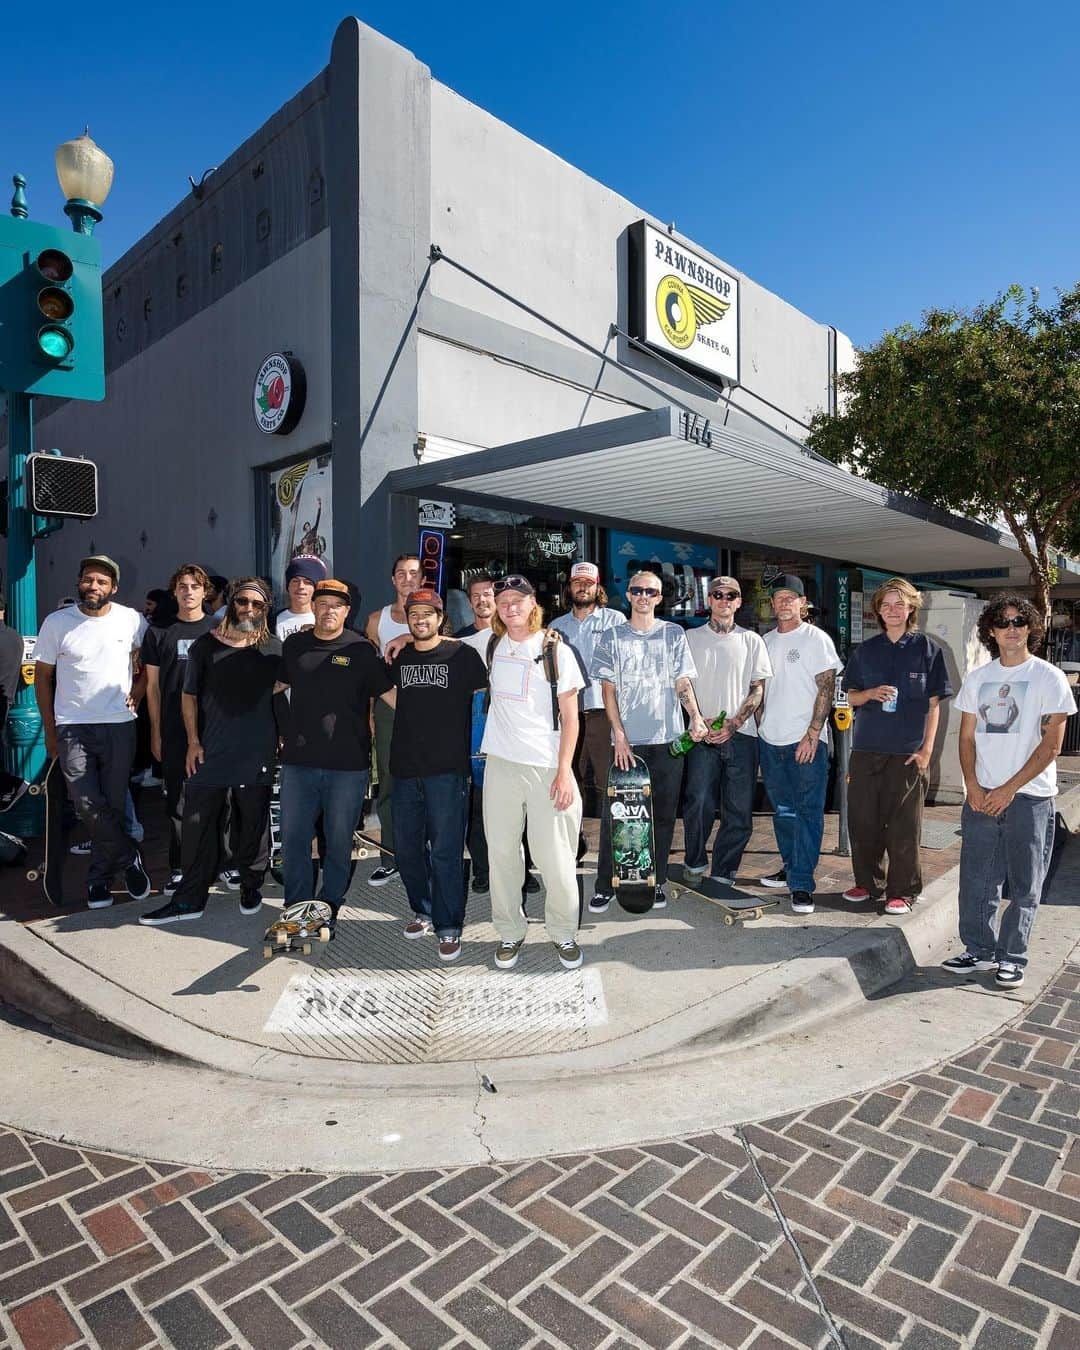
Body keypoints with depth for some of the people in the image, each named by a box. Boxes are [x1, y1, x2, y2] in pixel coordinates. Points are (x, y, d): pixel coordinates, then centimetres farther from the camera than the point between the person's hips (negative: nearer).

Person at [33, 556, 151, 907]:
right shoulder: (56, 622, -1)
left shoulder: (132, 620, 0)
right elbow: (42, 676, 6)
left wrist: (138, 689, 0)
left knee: (113, 806, 4)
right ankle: (129, 858, 11)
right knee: (88, 806, -11)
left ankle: (100, 878, 21)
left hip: (119, 726, 0)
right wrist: (50, 730, 4)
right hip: (71, 728, 0)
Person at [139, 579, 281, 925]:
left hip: (256, 753, 0)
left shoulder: (274, 650, 4)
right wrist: (193, 741, 1)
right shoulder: (205, 645, 5)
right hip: (209, 751, 1)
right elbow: (189, 695, 7)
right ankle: (190, 899, 14)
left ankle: (251, 886, 28)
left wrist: (279, 737, 4)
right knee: (197, 823, 3)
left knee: (253, 823, 9)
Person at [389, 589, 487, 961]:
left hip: (447, 767, -5)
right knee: (407, 847, 13)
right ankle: (424, 911, 32)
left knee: (446, 851, -2)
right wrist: (417, 721, 14)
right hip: (405, 765, 5)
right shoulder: (399, 657, 11)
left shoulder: (461, 655, -2)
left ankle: (449, 927, 10)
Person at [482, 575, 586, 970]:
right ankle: (510, 933, 24)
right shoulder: (493, 646, 8)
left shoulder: (556, 651, -2)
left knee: (555, 857, -1)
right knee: (502, 852, 7)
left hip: (547, 768, -3)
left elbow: (570, 717, -3)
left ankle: (564, 934, 20)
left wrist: (564, 771, -10)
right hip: (501, 764, 4)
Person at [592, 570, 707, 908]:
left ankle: (657, 881, 19)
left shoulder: (673, 634, 9)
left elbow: (683, 683, 6)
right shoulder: (612, 637, 7)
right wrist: (619, 734, -7)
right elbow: (609, 689, 3)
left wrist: (696, 717, -12)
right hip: (626, 740, -1)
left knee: (663, 813, 6)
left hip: (667, 739, 1)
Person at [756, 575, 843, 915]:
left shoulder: (816, 639, -4)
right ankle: (791, 869, 28)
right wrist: (761, 725, 9)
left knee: (808, 812, -5)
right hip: (770, 739, 6)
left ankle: (802, 885, -2)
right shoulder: (766, 641, 13)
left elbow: (827, 688, -9)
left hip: (807, 741, -6)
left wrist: (812, 734, -15)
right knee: (783, 811, 15)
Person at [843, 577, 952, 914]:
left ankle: (902, 891, 15)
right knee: (862, 821, 8)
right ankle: (868, 882, 24)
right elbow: (851, 697, 12)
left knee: (904, 826, 2)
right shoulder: (865, 651, 9)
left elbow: (933, 705, 2)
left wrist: (927, 749, -5)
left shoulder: (928, 649, 2)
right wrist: (871, 693, -10)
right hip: (866, 748, 3)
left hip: (908, 752, -3)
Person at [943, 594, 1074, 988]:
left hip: (1029, 797, -3)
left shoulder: (1049, 678, -3)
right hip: (981, 796, 4)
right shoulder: (976, 679, 9)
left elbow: (1051, 744, -7)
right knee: (976, 878, 7)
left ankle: (1011, 958, 18)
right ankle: (979, 950, 21)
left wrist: (1009, 789, -11)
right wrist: (973, 787, -2)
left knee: (1024, 885, 5)